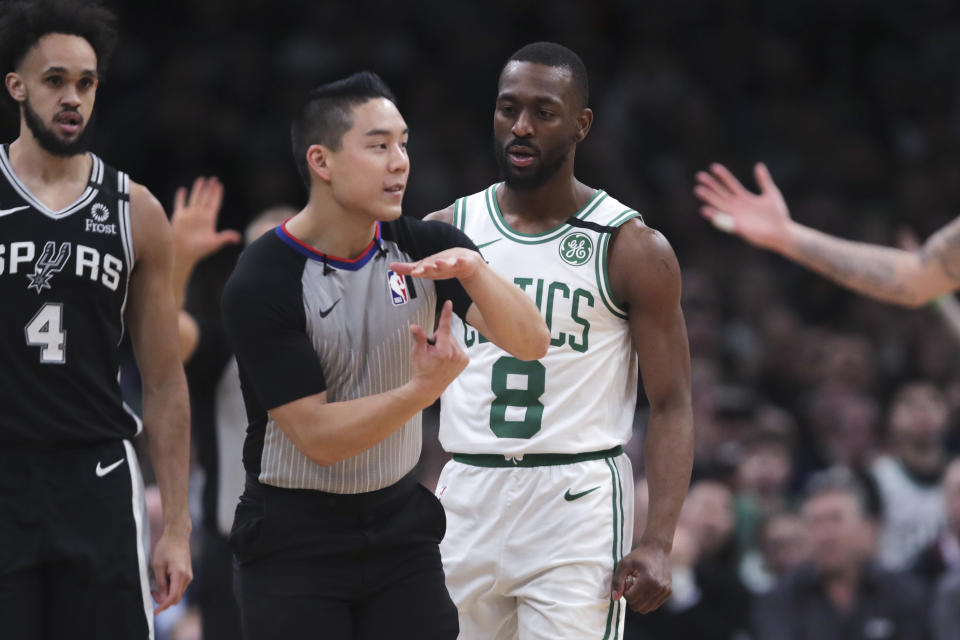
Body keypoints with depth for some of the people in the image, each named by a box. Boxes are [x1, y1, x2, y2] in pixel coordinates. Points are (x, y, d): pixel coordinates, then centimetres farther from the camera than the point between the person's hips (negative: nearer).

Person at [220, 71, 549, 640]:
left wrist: (471, 269, -28)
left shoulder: (425, 248, -2)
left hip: (402, 525, 4)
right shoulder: (261, 285, -17)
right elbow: (317, 436, -20)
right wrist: (423, 390, -32)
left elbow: (531, 343, -11)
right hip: (295, 543, -4)